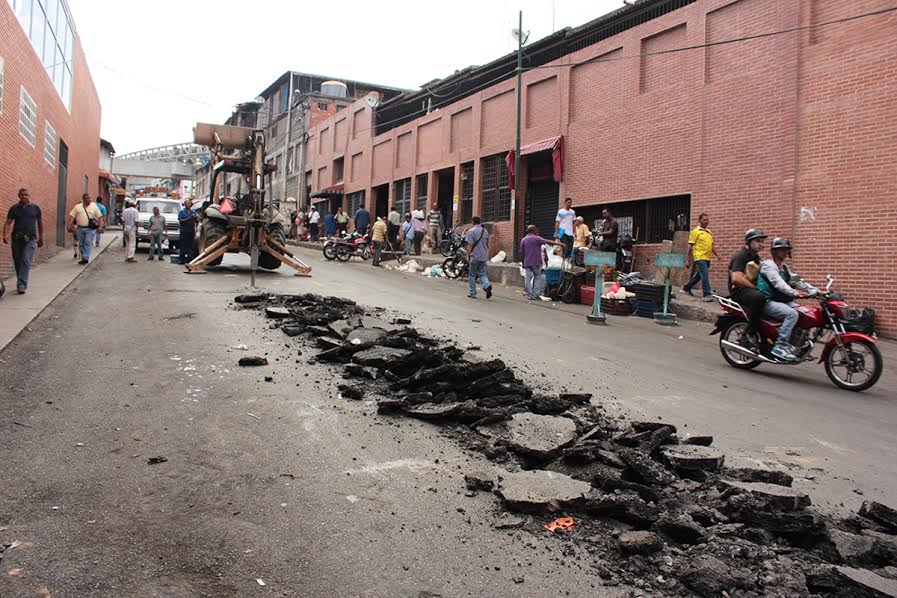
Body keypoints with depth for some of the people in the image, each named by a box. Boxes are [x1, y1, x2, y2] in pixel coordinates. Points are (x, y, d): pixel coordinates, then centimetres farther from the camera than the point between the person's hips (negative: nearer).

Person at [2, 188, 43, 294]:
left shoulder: (35, 208, 5)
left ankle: (21, 285, -16)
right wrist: (5, 235, -17)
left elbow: (40, 223, 12)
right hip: (16, 238, 2)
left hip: (30, 239, -2)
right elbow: (7, 222, 0)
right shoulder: (14, 208, 5)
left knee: (26, 261, -13)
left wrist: (41, 238, 13)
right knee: (17, 261, 8)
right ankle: (22, 283, 22)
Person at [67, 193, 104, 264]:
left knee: (88, 243, -11)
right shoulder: (77, 207, 8)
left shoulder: (94, 207, 4)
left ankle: (85, 258, -14)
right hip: (80, 228, 3)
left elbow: (100, 216, 2)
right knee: (81, 244, 8)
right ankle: (83, 257, 18)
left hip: (90, 229, -2)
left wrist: (100, 226, -10)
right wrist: (70, 225, -6)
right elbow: (72, 216, 5)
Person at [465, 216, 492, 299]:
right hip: (484, 257, 5)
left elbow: (469, 245, -12)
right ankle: (487, 286, -19)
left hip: (474, 256, -5)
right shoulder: (485, 231, 10)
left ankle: (472, 293, 11)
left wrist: (468, 255, -4)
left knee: (472, 275, 6)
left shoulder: (471, 231, -8)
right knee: (482, 274, 8)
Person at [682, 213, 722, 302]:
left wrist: (716, 254, 11)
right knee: (705, 275, -13)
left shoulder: (708, 232, 16)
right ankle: (707, 295, -9)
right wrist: (688, 260, -8)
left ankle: (686, 288, 33)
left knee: (698, 275, 15)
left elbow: (711, 245, 22)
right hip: (700, 258, -7)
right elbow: (690, 246, -6)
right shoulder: (695, 231, -4)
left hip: (707, 258, 7)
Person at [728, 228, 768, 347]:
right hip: (738, 291, -10)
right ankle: (750, 334, -31)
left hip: (751, 289, 10)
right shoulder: (741, 255, -11)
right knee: (759, 297, -39)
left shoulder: (755, 257, 20)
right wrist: (755, 287, -17)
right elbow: (736, 278, -23)